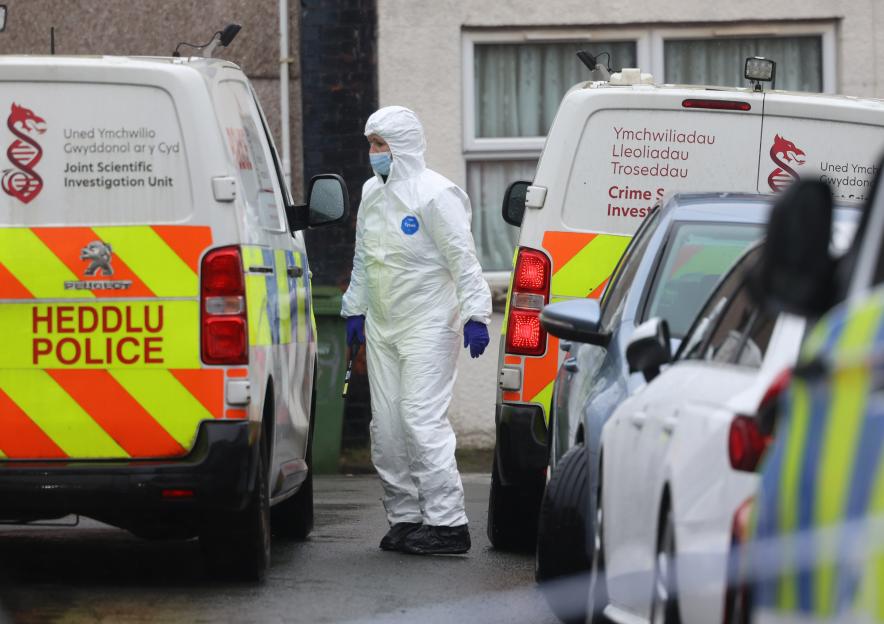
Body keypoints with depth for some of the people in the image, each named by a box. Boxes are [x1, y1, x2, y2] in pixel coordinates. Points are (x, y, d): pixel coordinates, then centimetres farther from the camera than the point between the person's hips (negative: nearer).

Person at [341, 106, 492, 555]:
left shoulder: (435, 195, -13)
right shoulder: (372, 193, 13)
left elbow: (464, 260, -15)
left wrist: (475, 315, -20)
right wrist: (354, 309, 22)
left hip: (428, 324, -8)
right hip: (381, 327, 8)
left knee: (422, 418, -15)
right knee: (386, 426, 7)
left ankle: (447, 522, -15)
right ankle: (405, 517, 15)